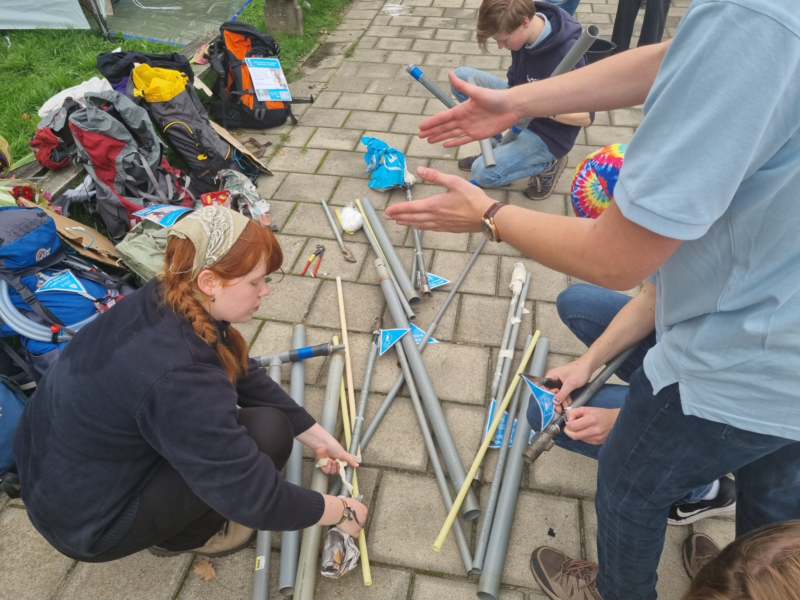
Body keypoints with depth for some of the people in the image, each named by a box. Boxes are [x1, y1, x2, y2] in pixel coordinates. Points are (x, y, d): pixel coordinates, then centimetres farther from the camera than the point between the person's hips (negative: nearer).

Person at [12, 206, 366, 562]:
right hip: (88, 522, -7)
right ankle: (181, 536, 8)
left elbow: (245, 376, 1)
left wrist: (317, 436, 4)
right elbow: (254, 498, -27)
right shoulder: (177, 376, -36)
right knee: (268, 431, -14)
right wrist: (340, 512, -11)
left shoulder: (164, 303, -11)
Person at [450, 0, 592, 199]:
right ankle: (494, 147, 6)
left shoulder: (567, 53, -32)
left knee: (483, 173, -24)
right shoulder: (522, 32, -13)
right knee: (461, 77, -7)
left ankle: (549, 162, 1)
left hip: (548, 131, -7)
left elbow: (586, 117, -24)